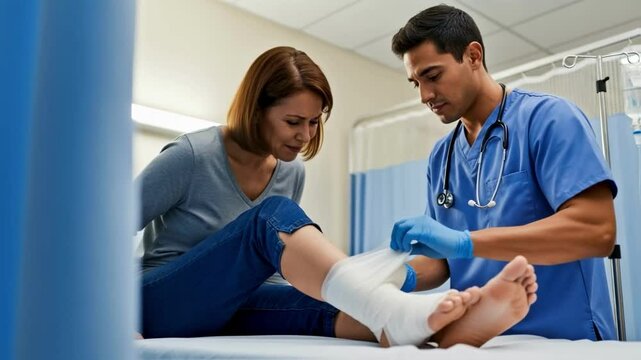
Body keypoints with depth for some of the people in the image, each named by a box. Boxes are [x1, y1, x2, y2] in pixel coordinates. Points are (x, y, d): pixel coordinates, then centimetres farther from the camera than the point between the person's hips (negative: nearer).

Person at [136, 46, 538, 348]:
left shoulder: (292, 174, 2)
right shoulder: (192, 155, -16)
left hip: (229, 305, 5)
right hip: (161, 303, -5)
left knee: (329, 308, -30)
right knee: (274, 217, -34)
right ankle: (398, 313, -56)